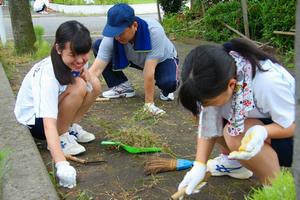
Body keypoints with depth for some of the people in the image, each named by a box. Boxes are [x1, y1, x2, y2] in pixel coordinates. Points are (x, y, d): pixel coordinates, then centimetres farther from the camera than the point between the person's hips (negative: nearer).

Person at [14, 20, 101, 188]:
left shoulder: (76, 61, -14)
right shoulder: (47, 76, -36)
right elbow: (49, 124, -43)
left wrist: (84, 73, -23)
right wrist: (62, 164, -52)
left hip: (55, 107, 7)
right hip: (34, 119, -7)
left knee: (95, 85, -12)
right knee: (78, 87, -30)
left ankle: (71, 128, 3)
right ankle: (61, 137, -12)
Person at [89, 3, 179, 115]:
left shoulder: (154, 31, -40)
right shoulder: (111, 38, -30)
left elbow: (148, 71, -42)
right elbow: (96, 69, -33)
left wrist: (149, 104, -39)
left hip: (163, 59, -3)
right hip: (136, 60, 4)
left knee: (169, 83, -38)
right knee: (97, 46, -15)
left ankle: (165, 89, 2)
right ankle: (123, 87, -3)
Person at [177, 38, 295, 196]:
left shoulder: (268, 82, -37)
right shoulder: (215, 82, -21)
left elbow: (291, 125, -23)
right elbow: (208, 127, -13)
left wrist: (261, 132, -41)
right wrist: (199, 165, -21)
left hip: (290, 138, -6)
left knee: (234, 134, -30)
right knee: (210, 117, -13)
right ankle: (233, 161, 10)